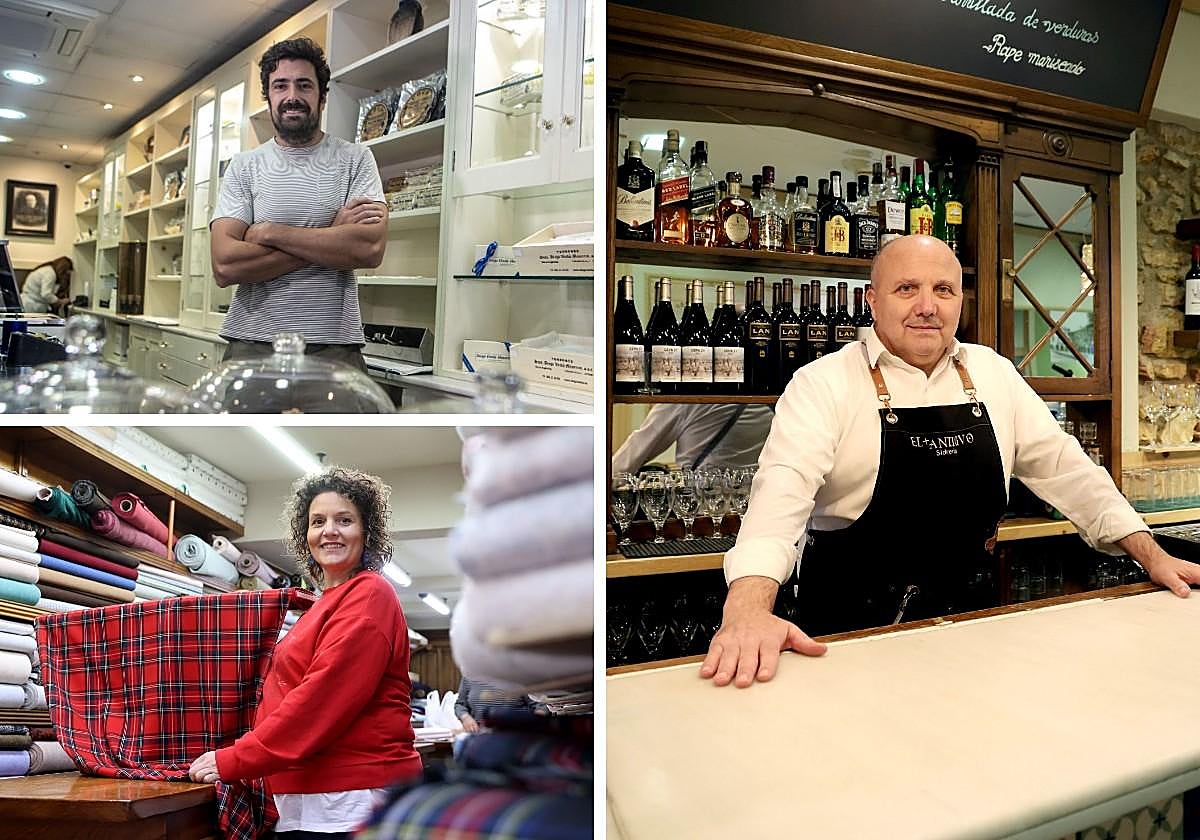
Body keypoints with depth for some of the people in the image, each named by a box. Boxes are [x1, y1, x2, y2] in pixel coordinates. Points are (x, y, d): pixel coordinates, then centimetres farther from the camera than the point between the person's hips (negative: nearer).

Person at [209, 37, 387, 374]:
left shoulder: (355, 159, 5)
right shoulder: (243, 167, 7)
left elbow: (371, 248, -12)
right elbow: (224, 266, -7)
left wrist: (271, 232, -10)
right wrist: (331, 235, -10)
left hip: (335, 346, -1)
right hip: (252, 344, 1)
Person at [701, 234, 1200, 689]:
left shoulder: (994, 375, 6)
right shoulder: (825, 384, -11)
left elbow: (1063, 468, 14)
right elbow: (783, 487, -25)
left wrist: (1153, 557, 9)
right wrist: (748, 610, -40)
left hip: (963, 619, 4)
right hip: (851, 630, -4)